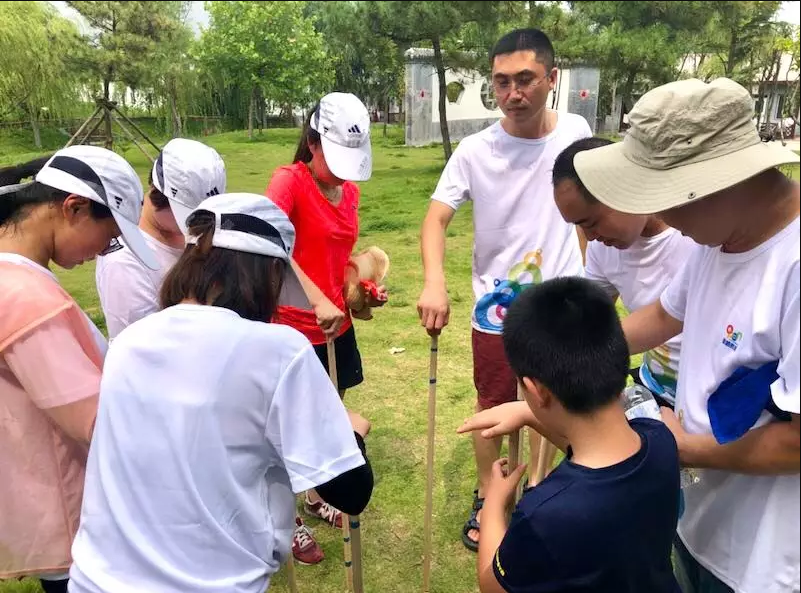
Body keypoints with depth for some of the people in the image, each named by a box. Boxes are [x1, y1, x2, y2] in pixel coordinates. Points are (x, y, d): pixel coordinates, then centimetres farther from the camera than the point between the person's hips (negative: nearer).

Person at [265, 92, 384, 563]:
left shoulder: (350, 189, 5)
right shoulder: (289, 181, -17)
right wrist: (317, 300, -40)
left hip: (337, 324, 7)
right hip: (295, 328, -7)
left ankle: (318, 497, 45)